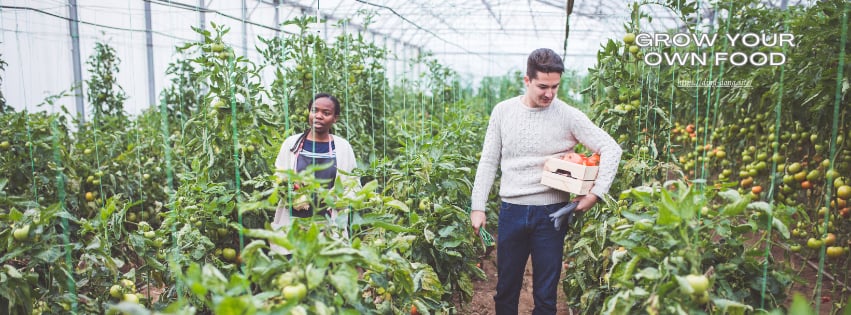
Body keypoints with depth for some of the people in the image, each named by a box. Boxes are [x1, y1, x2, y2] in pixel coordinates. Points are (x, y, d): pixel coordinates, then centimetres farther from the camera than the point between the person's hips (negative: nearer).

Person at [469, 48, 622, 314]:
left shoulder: (568, 116, -5)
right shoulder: (503, 111, 1)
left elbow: (611, 148, -3)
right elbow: (488, 162, 5)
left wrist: (596, 193, -11)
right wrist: (478, 207, 2)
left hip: (551, 212, -1)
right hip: (511, 210, 2)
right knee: (505, 290, 14)